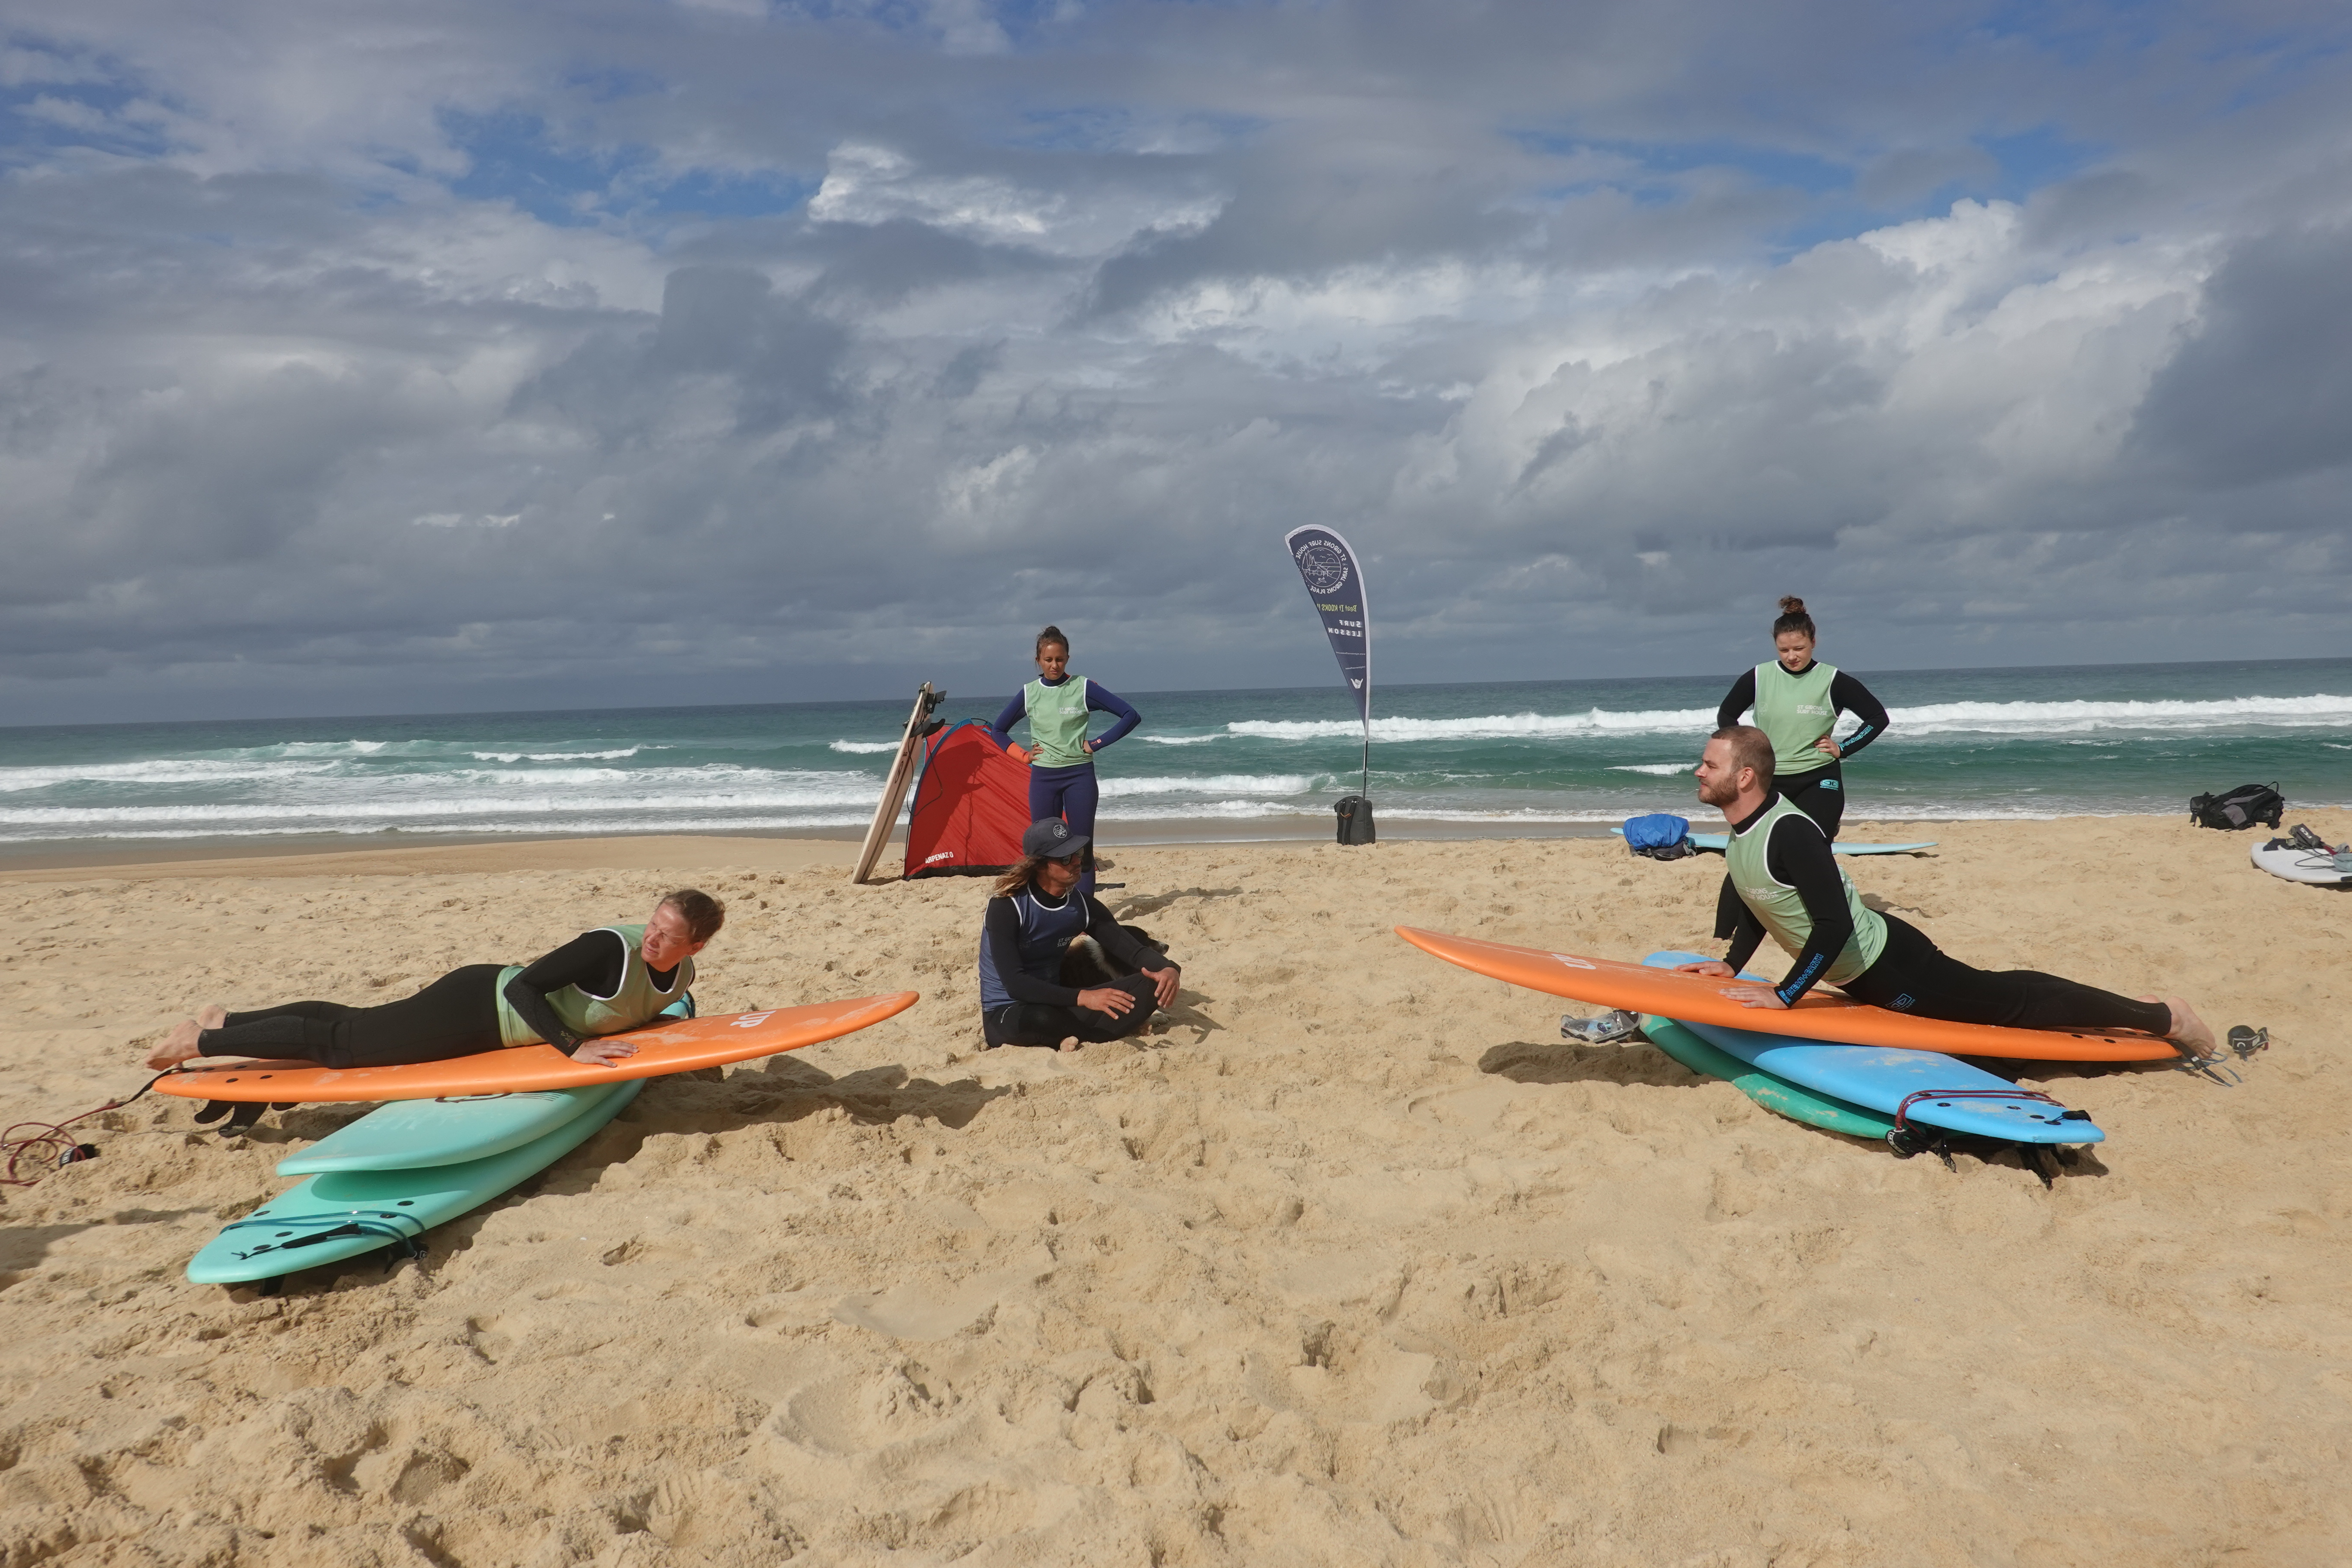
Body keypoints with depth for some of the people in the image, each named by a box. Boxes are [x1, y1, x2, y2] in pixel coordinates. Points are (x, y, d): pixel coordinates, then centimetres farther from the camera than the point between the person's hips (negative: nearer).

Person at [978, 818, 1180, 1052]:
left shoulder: (1083, 905, 0)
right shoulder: (1006, 907, -18)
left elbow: (1132, 949, -3)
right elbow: (1015, 984, -26)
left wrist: (1167, 968, -26)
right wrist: (1082, 997, -34)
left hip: (1055, 1006, 5)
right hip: (1006, 1015, -5)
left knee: (1151, 985, -12)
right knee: (1039, 1019, -43)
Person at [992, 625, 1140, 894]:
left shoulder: (1083, 688, -4)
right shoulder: (1029, 693, 4)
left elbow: (1131, 716, -6)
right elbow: (999, 730, 17)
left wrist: (1096, 744, -7)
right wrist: (1023, 755, 3)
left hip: (1079, 775, -2)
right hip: (1043, 778, 2)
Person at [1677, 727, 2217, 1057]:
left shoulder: (1789, 832, -30)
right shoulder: (1742, 830, -1)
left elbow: (1834, 925, -34)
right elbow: (1758, 904, 16)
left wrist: (1784, 995, -30)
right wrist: (1732, 965, 8)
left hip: (1887, 966, -9)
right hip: (1863, 976, 9)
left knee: (2012, 1004, 4)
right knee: (1990, 995, 23)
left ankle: (2160, 1017, 19)